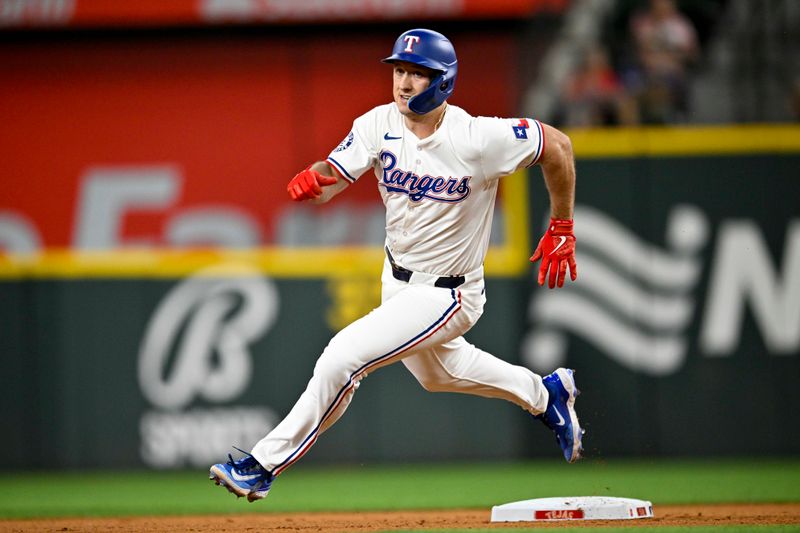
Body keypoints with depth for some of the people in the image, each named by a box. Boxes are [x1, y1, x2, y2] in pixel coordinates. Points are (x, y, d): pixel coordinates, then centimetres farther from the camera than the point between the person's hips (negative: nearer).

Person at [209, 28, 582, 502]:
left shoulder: (477, 139, -26)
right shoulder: (380, 125, -12)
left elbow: (558, 145, -14)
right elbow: (330, 177, -19)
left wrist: (562, 230, -8)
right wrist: (311, 181, -44)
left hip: (448, 296, -7)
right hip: (398, 281, 7)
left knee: (343, 358, -19)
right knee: (436, 372, 31)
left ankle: (265, 465, -7)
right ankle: (545, 395, 54)